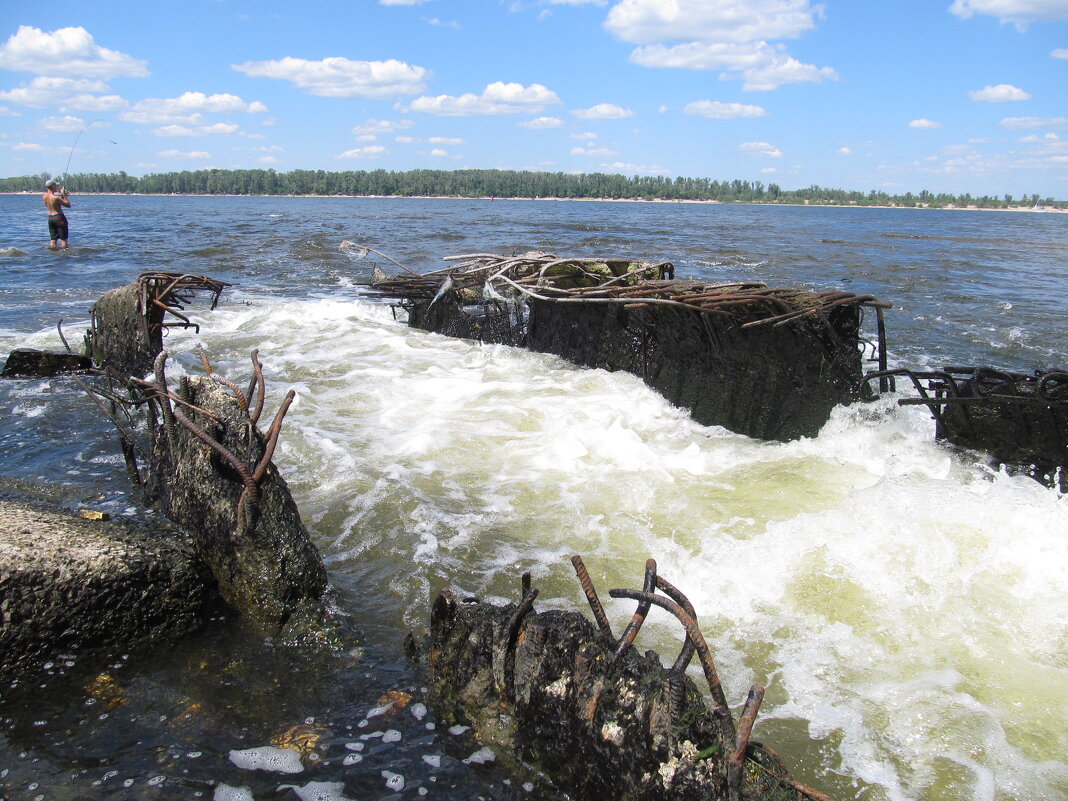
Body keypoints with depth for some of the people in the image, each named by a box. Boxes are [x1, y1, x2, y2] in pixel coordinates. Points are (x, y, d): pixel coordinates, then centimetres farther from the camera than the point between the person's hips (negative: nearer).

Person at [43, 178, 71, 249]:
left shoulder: (45, 196, 3)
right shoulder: (55, 197, -20)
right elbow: (68, 205, -13)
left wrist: (62, 195, 17)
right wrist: (63, 194, -7)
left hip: (50, 218, 7)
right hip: (59, 217, -7)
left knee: (53, 239, 12)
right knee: (63, 239, 1)